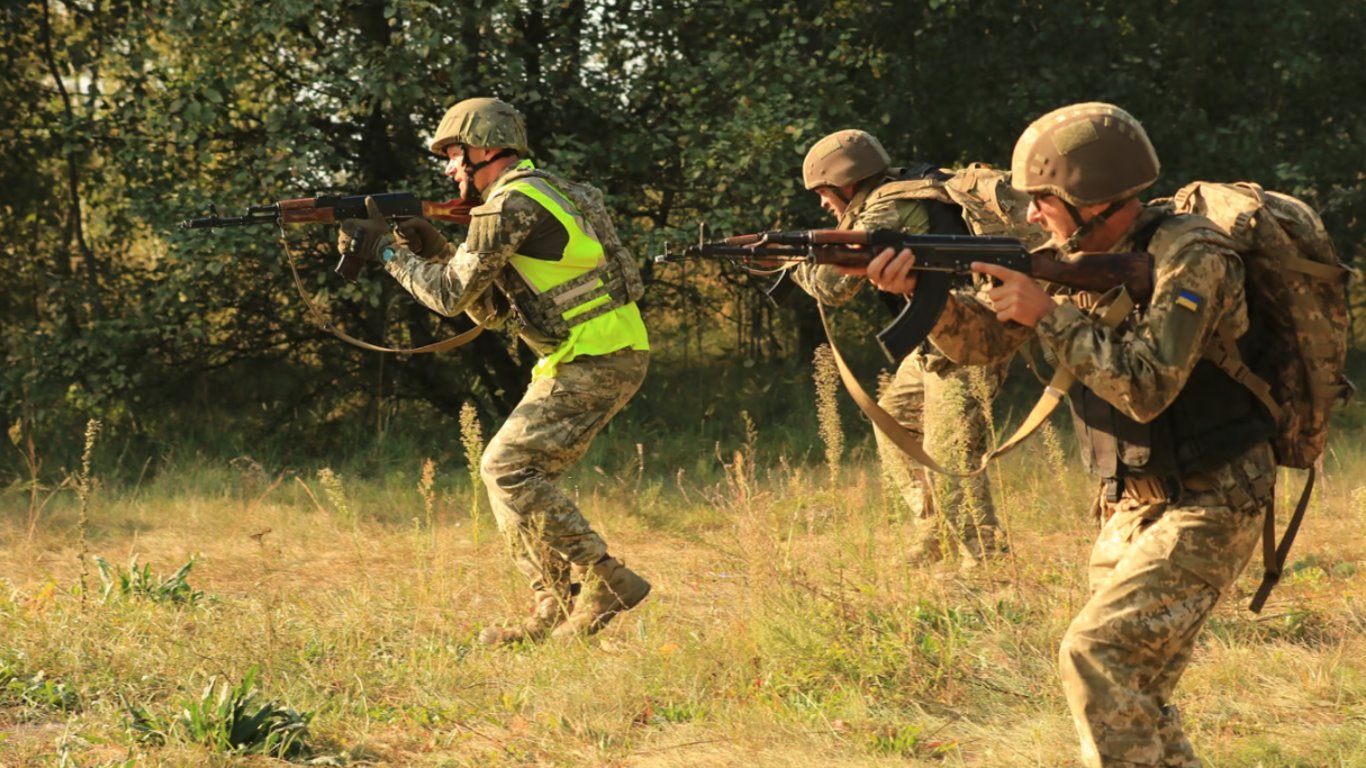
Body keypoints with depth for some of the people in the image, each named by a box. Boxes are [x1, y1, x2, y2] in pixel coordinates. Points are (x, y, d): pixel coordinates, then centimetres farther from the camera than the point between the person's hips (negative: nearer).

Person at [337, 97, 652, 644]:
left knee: (508, 468, -10)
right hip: (608, 357, 10)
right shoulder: (537, 195, 20)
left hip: (594, 362, -10)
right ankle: (555, 609, 10)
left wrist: (385, 250, 2)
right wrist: (434, 248, 13)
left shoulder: (510, 203, -12)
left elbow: (451, 296, -9)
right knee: (513, 471, 11)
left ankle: (606, 581, -11)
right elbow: (486, 305, 23)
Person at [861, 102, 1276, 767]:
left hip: (1208, 507, -8)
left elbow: (1147, 386, -28)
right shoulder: (1082, 257, 4)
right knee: (1132, 693, 9)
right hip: (1130, 507, 8)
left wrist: (1048, 313, -24)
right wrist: (919, 286, -14)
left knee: (1097, 655, -20)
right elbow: (979, 340, 5)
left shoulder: (1190, 256, -19)